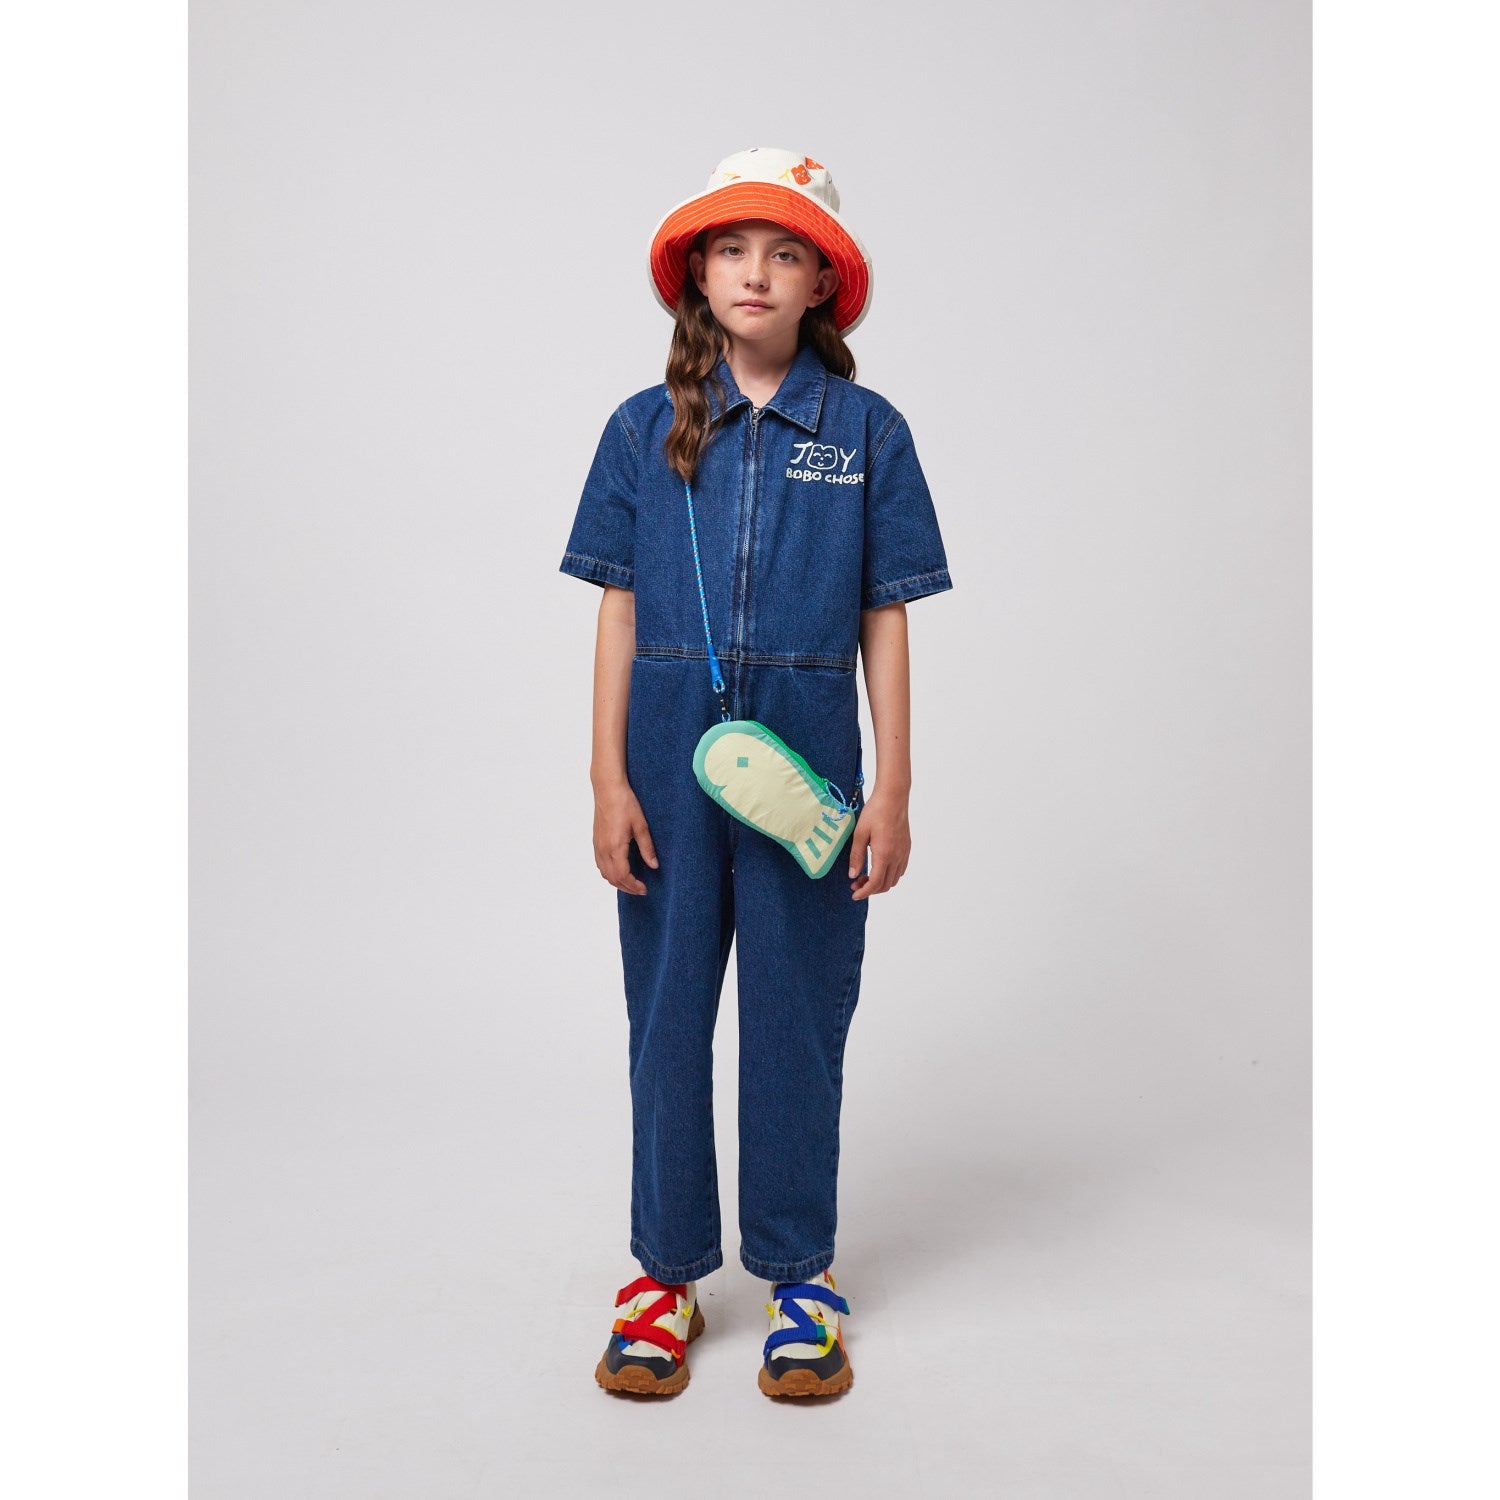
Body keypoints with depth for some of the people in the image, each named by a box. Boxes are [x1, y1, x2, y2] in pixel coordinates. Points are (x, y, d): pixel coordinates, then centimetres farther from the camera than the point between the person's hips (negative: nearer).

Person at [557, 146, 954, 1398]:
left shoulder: (868, 431, 2)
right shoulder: (646, 429, 5)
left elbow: (883, 622, 1)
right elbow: (620, 613, 4)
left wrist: (892, 789, -2)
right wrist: (610, 778, -2)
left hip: (805, 763, -1)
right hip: (669, 758, 1)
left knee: (799, 1015, 9)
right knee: (667, 1010, 10)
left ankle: (801, 1276, 27)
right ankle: (668, 1271, 27)